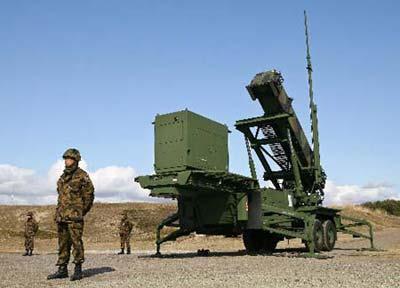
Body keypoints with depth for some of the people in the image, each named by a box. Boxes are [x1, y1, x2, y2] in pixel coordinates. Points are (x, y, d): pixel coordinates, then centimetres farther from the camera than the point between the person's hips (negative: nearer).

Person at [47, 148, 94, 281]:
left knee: (76, 241, -8)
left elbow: (89, 195, -6)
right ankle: (62, 269, 15)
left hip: (74, 215, -7)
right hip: (61, 215, 7)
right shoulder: (63, 177, 16)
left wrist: (81, 212, -3)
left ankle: (78, 270, 0)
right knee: (63, 242, 9)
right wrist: (59, 212, 15)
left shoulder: (82, 176, -6)